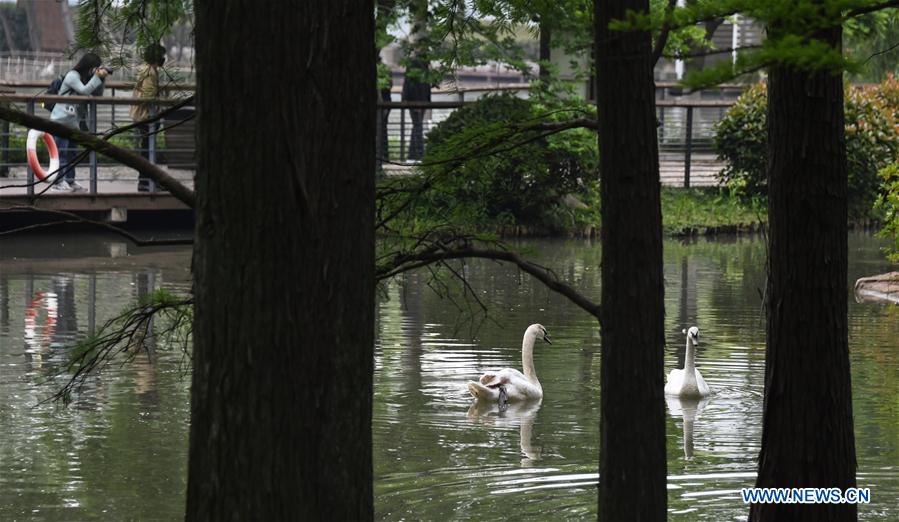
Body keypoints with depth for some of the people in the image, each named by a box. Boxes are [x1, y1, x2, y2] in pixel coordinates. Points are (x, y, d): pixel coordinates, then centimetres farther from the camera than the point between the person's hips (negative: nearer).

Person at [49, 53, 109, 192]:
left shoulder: (85, 78, 13)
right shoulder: (72, 76, -12)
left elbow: (97, 94, 10)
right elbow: (84, 90, -23)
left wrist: (101, 79, -2)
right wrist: (97, 77, -20)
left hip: (73, 121, 9)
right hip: (61, 119, -9)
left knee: (73, 152, 10)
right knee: (61, 151, -8)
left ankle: (70, 180, 15)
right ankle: (58, 181, -7)